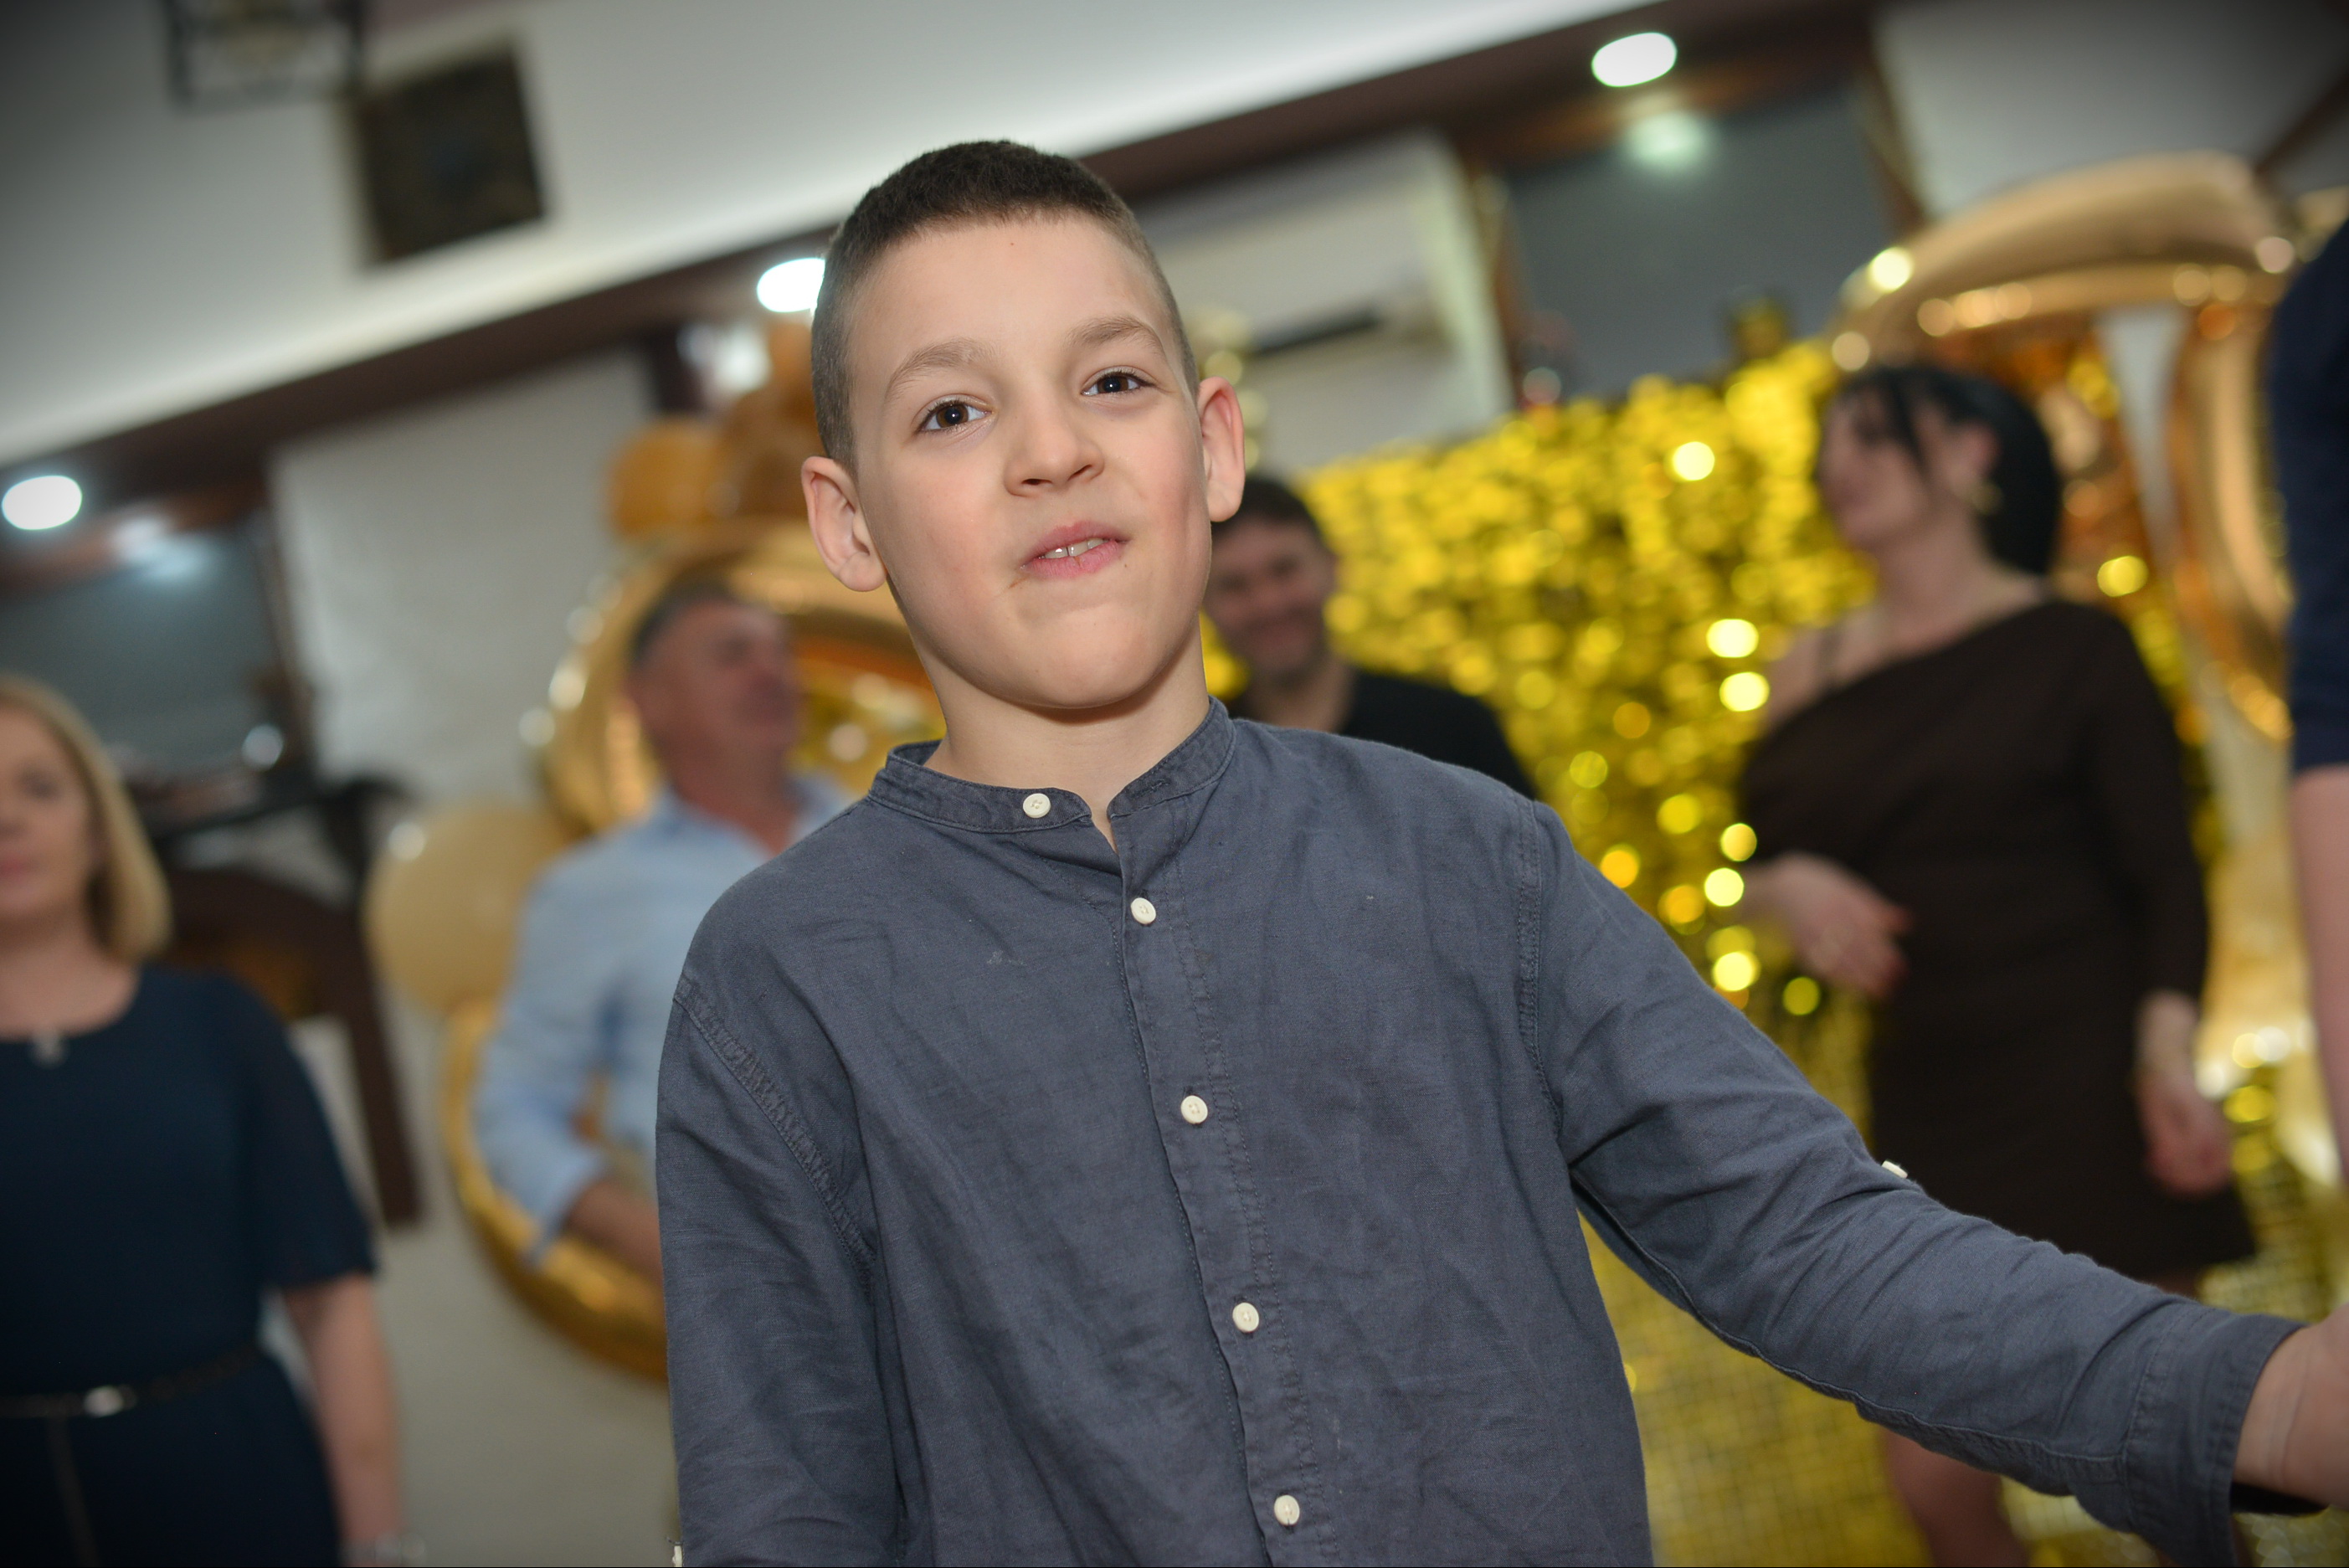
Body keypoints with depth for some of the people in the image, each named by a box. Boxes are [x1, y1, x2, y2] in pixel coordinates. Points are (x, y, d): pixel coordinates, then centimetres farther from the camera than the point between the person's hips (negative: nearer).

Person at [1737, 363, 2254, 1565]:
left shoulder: (2070, 647, -1)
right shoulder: (1811, 674, 9)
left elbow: (2164, 869, -5)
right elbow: (1762, 849, 18)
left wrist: (2166, 1047, -19)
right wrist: (1785, 888, -6)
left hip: (2084, 1084, -3)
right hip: (1927, 1098, 4)